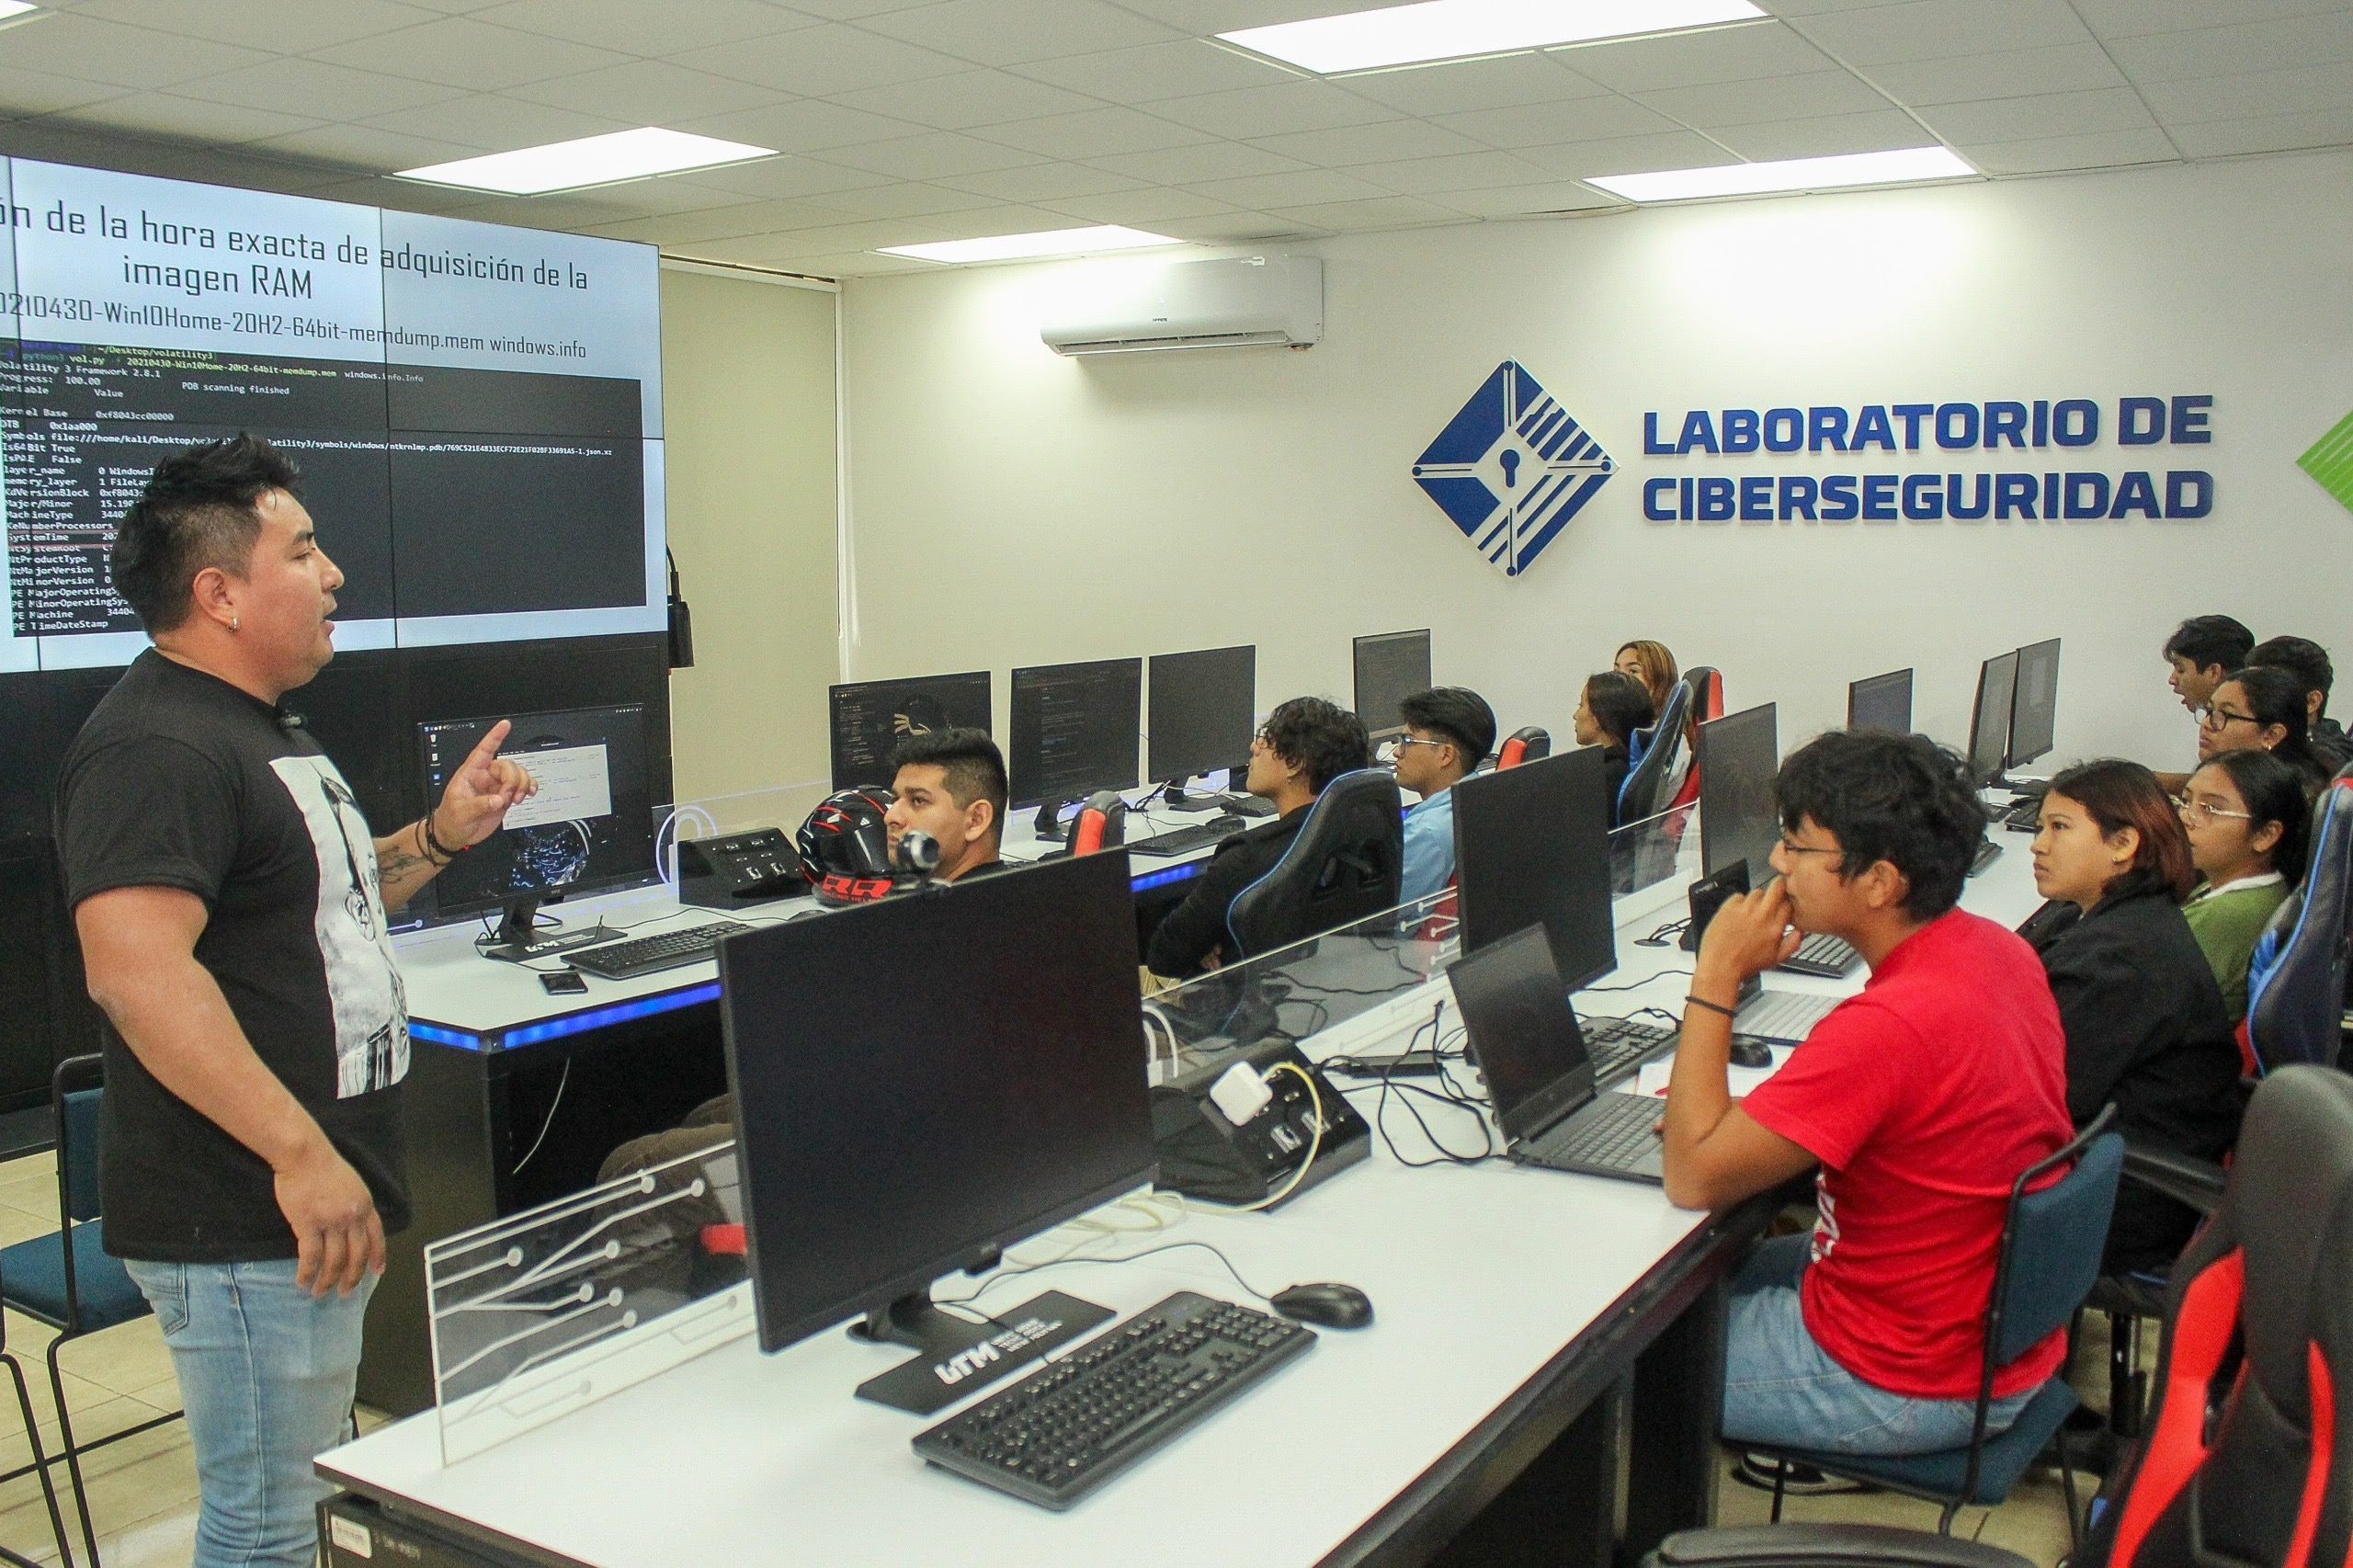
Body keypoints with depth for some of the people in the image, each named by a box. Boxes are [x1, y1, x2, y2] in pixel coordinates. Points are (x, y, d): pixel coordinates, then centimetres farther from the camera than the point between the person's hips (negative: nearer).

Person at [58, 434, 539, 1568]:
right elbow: (135, 971, -29)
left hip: (317, 1206, 10)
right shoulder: (157, 746, -19)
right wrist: (300, 1154, -31)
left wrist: (440, 835, 9)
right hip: (246, 1227, -10)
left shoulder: (263, 730, 16)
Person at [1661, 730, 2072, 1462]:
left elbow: (1692, 1175, -27)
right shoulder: (1998, 949, -4)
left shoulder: (1889, 1025, -33)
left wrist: (1716, 977, -22)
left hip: (1912, 1385, -9)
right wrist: (1735, 1111, 0)